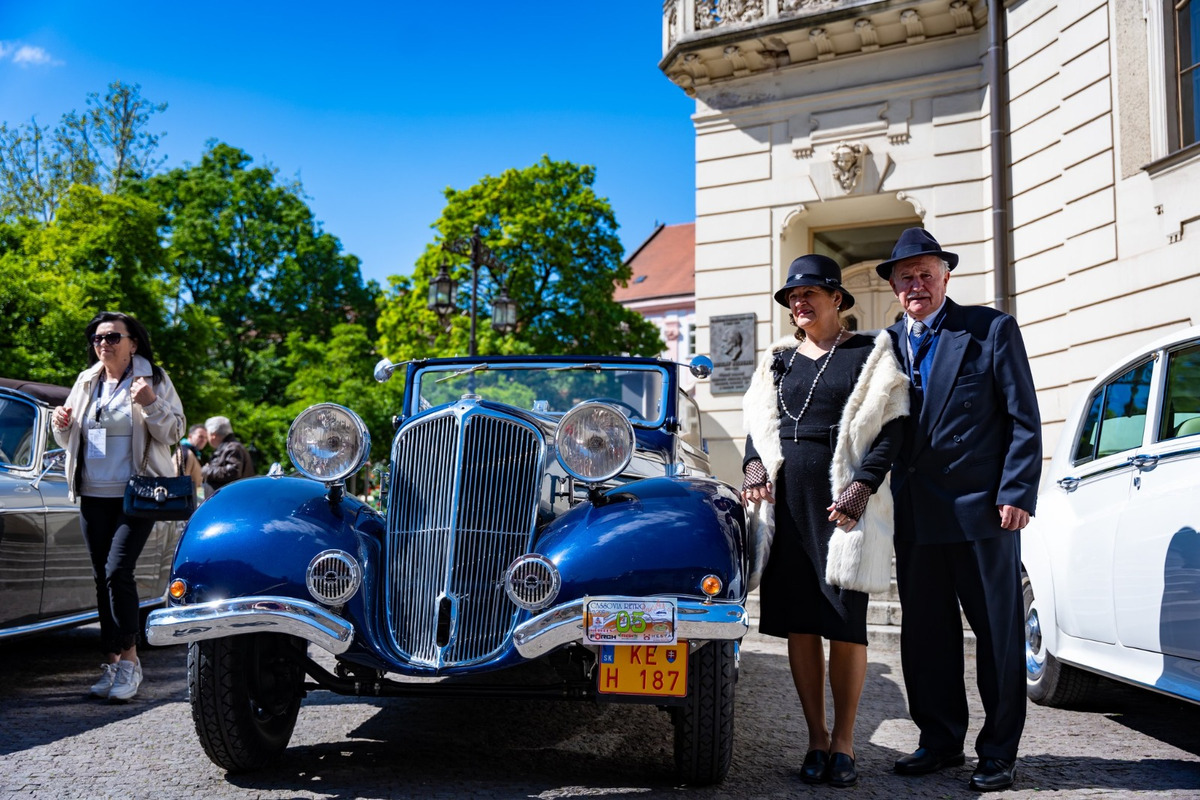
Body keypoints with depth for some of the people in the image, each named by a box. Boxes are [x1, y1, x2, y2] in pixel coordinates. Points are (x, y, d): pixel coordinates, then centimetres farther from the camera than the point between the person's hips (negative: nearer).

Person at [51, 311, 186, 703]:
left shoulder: (153, 379, 0)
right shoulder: (86, 382, 14)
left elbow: (173, 432, -6)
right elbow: (70, 442, 20)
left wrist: (151, 404, -23)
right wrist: (62, 425, -2)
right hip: (93, 495, 5)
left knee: (118, 570, -17)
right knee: (102, 578, 6)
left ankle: (129, 658, -9)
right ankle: (112, 662, 13)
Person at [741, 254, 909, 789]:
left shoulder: (869, 354, 4)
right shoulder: (779, 359, 17)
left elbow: (890, 429, -3)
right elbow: (758, 423, 18)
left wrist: (862, 488, -15)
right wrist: (754, 464, -2)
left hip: (842, 503, -4)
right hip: (786, 501, 4)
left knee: (844, 622, -2)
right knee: (798, 622, 4)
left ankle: (844, 741, 11)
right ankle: (816, 739, 14)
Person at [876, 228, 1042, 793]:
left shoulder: (992, 330, 0)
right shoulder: (886, 343, 10)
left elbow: (1024, 421, -3)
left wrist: (1016, 493, -10)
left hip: (982, 511, -4)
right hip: (915, 516, 4)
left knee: (998, 634, 5)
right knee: (925, 635, 10)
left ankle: (998, 752, 18)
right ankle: (940, 741, 24)